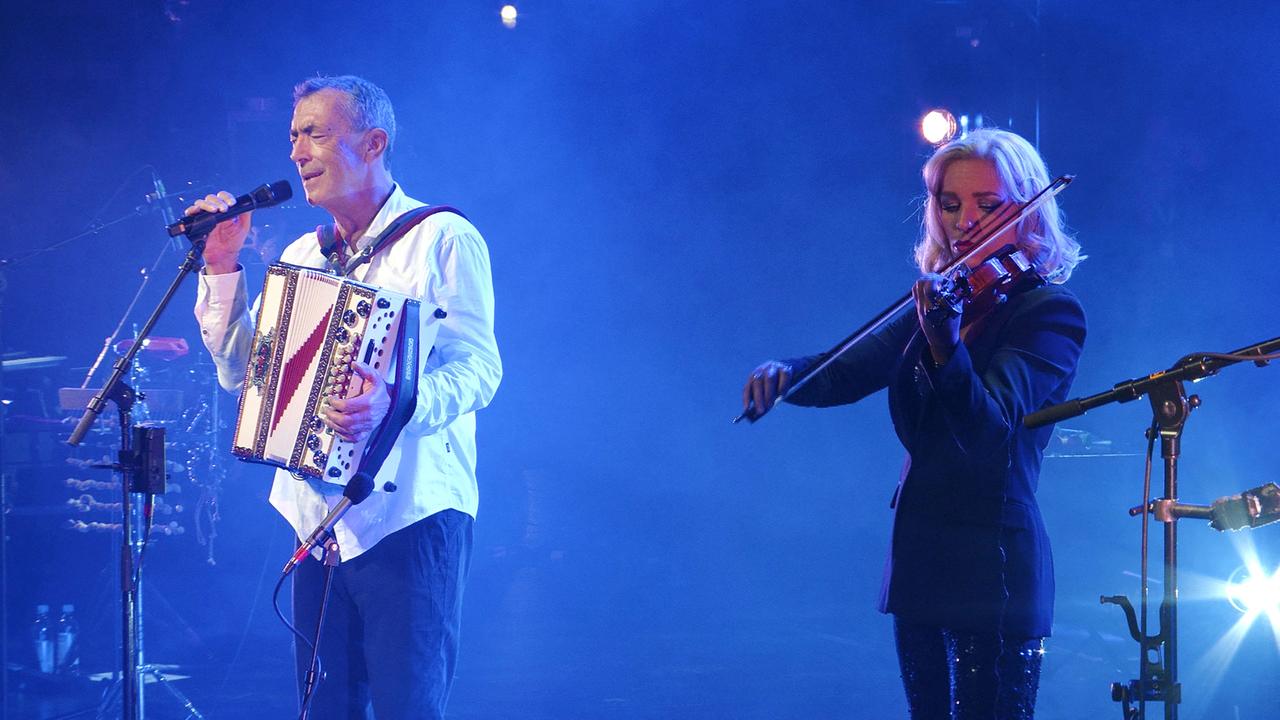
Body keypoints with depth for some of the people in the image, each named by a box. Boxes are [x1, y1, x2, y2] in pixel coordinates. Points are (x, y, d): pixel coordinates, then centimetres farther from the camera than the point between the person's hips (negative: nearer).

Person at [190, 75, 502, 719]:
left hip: (411, 516, -6)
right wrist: (221, 270, 4)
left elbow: (477, 367, -13)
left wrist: (397, 403, -31)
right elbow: (241, 372, 15)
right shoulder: (301, 256, 18)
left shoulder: (443, 239, -2)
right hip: (318, 518, 6)